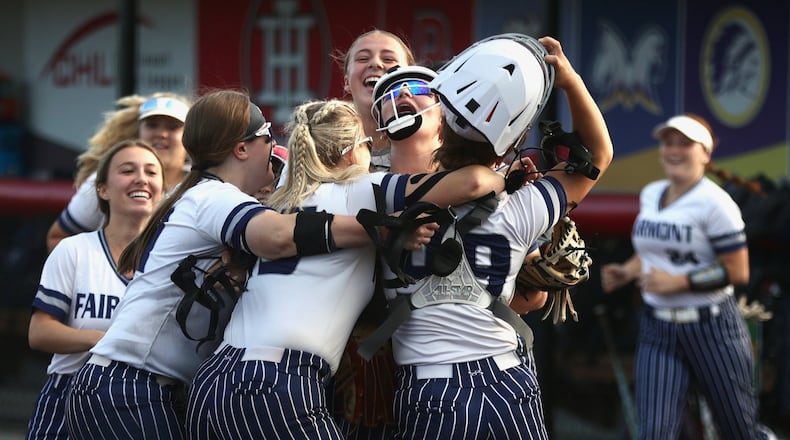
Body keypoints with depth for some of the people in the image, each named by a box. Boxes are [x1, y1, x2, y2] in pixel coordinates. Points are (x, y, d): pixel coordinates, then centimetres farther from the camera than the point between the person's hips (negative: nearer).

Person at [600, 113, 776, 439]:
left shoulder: (713, 202, -12)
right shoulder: (650, 195, 10)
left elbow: (738, 272, -15)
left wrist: (677, 282, -19)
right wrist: (627, 272, 5)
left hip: (712, 327, -5)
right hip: (657, 328, 5)